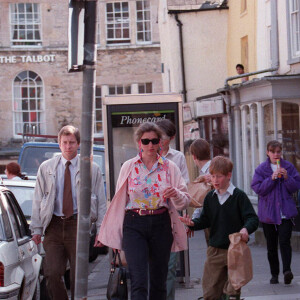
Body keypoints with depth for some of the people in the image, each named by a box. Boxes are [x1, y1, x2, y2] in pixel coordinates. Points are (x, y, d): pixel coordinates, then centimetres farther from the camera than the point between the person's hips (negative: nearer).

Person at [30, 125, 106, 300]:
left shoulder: (92, 169, 5)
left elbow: (101, 202, 5)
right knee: (52, 274, -7)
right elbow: (38, 200, 10)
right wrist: (37, 229, 4)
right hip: (54, 225, 1)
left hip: (79, 224, -1)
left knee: (78, 277, 2)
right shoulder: (46, 168, 9)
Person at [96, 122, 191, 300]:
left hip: (161, 225, 2)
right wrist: (107, 233, 13)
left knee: (159, 280, 7)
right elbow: (119, 201, 11)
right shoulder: (129, 167, 6)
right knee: (139, 281, -12)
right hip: (134, 225, -2)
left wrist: (176, 194, -19)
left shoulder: (170, 167, 7)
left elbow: (186, 200, 5)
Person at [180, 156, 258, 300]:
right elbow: (205, 220, 12)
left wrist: (246, 229, -31)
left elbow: (252, 218, -10)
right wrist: (193, 223, -8)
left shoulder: (239, 196, -7)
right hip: (215, 249, 5)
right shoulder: (210, 197, 8)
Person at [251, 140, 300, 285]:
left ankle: (287, 270, -24)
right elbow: (258, 188, -6)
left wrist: (286, 177, -15)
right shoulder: (261, 169, 2)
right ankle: (274, 274, 18)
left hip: (286, 212, -1)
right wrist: (272, 178, -17)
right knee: (271, 245, 7)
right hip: (268, 212, 1)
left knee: (284, 242, -16)